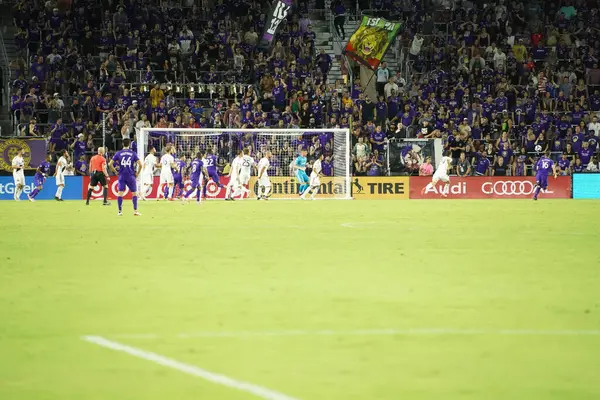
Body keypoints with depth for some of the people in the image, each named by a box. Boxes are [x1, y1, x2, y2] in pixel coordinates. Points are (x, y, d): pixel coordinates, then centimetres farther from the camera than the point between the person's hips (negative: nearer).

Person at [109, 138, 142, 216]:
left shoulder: (118, 153, 3)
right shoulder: (133, 153, 1)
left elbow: (110, 164, -1)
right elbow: (140, 164, -6)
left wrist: (115, 172, 9)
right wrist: (137, 173, 6)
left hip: (121, 176, 1)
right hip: (131, 176, -1)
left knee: (120, 193, 3)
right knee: (134, 193, 9)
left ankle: (120, 211, 0)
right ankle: (135, 211, 5)